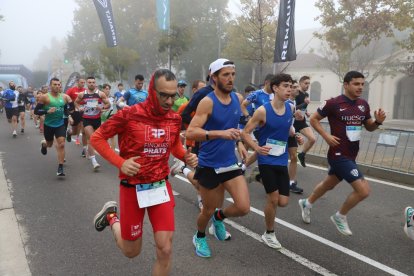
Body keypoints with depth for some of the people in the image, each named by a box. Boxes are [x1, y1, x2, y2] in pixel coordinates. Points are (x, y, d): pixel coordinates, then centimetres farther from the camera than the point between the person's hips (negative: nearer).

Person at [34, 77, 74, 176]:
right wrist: (47, 111, -25)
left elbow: (72, 107, 10)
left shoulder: (65, 97, -3)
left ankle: (60, 168, -8)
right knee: (49, 144, 18)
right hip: (48, 125, -1)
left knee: (61, 144, -12)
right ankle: (43, 144, 57)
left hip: (60, 124, 1)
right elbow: (36, 111, -10)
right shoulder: (45, 97, -10)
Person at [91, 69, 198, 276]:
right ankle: (111, 216, 43)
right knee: (131, 251, 14)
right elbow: (97, 138, -8)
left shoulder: (175, 119, -4)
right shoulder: (129, 114, -18)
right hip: (133, 188, -3)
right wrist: (120, 163, -21)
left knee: (165, 250, -2)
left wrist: (186, 157, -7)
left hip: (161, 187, 3)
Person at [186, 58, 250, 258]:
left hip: (230, 163, 5)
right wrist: (220, 133, -37)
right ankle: (199, 237, 44)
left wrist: (239, 143, 8)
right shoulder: (207, 102, -17)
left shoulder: (237, 99, 3)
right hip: (209, 165, -5)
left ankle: (219, 217, 28)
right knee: (209, 210, 11)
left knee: (244, 207, -6)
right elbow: (190, 132, -26)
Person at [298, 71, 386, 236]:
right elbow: (313, 119, -6)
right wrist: (326, 136, -17)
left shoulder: (363, 105, 5)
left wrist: (378, 121, -6)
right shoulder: (333, 103, -15)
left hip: (351, 155, 8)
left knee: (329, 184, 25)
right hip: (338, 154, -8)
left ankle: (307, 203, 49)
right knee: (363, 190, -13)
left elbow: (369, 127, 15)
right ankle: (340, 216, 12)